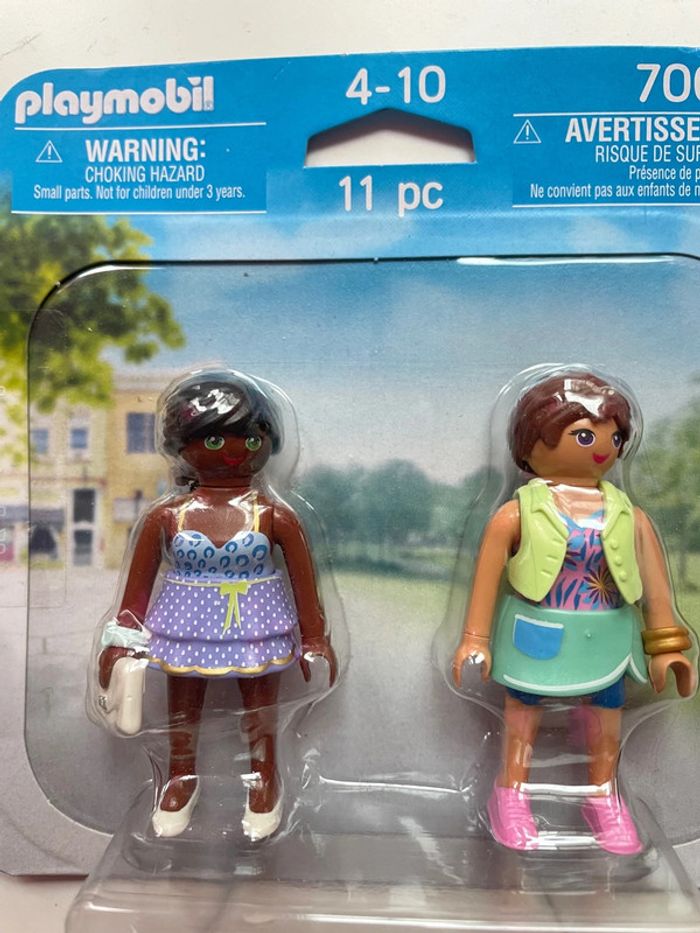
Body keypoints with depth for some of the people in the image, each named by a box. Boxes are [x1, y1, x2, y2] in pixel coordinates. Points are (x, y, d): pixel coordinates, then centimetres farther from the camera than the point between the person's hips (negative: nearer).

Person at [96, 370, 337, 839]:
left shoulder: (274, 514, -13)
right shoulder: (167, 515, -11)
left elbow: (304, 579, -5)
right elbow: (139, 581, 0)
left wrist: (315, 637, 0)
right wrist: (123, 639, 4)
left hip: (257, 628, -1)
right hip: (186, 627, 1)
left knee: (261, 711, 18)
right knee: (182, 712, 20)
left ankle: (265, 777, 43)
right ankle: (182, 775, 47)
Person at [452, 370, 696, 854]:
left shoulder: (629, 516, -5)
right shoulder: (519, 515, -15)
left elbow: (655, 583, 4)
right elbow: (488, 576, -8)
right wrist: (476, 639, -5)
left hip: (606, 637, 4)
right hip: (537, 634, -3)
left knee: (607, 713, 18)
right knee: (523, 709, 13)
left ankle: (603, 797, 42)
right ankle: (512, 795, 34)